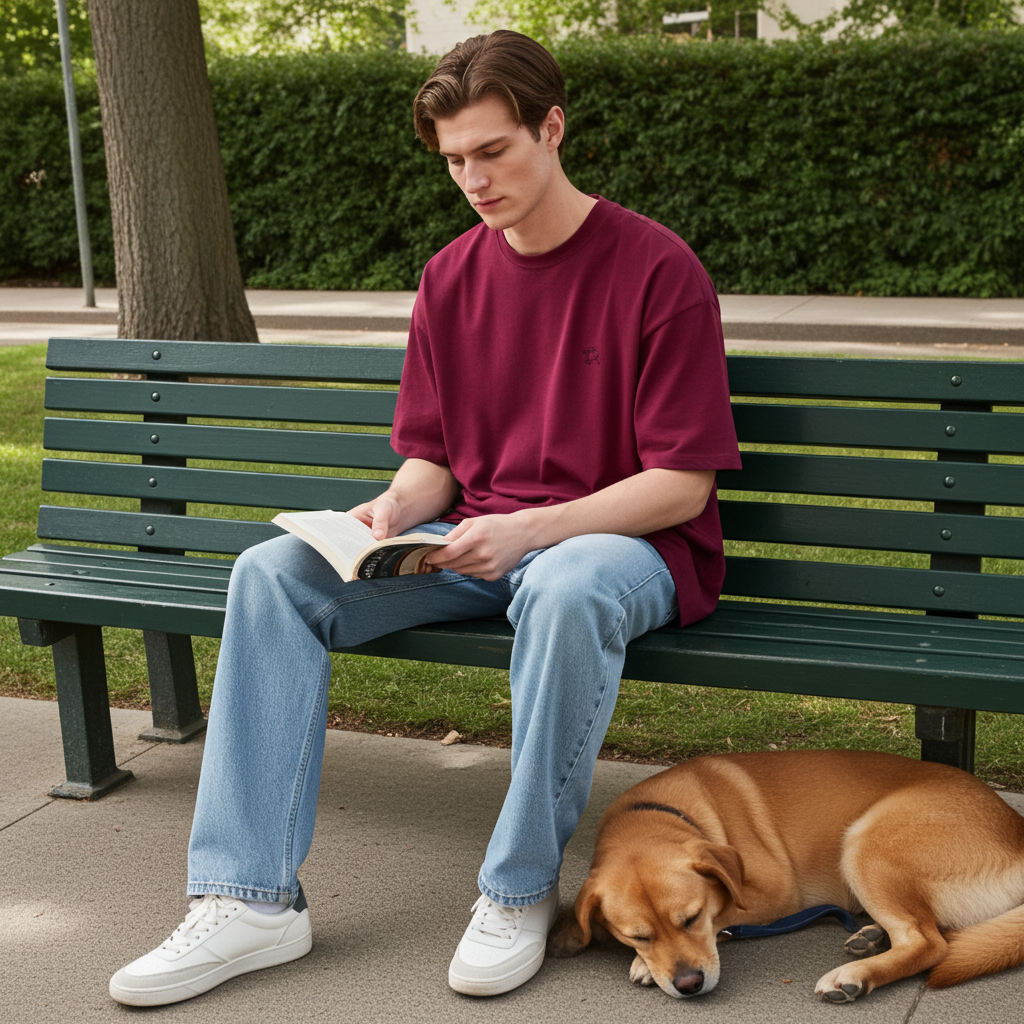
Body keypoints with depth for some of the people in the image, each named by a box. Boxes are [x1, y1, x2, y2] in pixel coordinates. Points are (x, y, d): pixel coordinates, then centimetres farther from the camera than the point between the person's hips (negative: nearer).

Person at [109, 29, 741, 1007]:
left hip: (626, 542, -5)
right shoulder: (451, 278, 8)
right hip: (474, 543, 6)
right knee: (274, 573, -15)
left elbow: (683, 484, -11)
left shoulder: (657, 269, -9)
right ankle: (250, 896, -17)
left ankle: (520, 889, -21)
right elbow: (432, 458, 14)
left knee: (565, 589, -42)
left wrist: (531, 529, -22)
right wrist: (398, 507, -10)